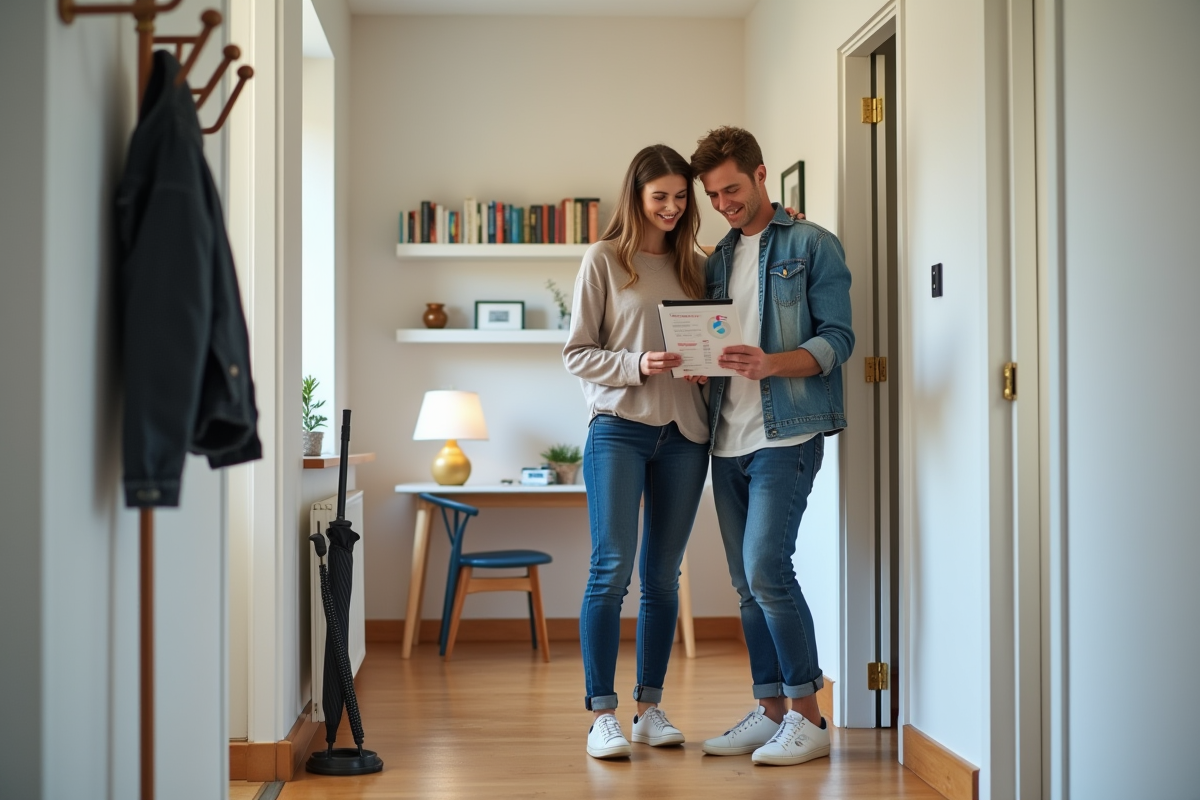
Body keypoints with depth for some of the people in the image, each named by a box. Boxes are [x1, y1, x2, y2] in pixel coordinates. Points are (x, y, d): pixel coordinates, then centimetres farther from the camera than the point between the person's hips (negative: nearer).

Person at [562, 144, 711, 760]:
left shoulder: (696, 265, 14)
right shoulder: (604, 260, 2)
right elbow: (576, 354, 0)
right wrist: (637, 365, -15)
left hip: (684, 432, 4)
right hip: (619, 427, -4)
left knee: (662, 574, 7)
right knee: (612, 567, -9)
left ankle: (650, 708, 16)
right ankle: (602, 715, -3)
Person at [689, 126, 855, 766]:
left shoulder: (812, 245, 1)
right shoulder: (718, 261, 19)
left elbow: (837, 339, -7)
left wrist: (770, 364, -24)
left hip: (786, 434, -7)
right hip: (727, 440, 7)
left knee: (766, 569, -16)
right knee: (747, 584, 8)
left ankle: (808, 717, -6)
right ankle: (770, 711, 17)